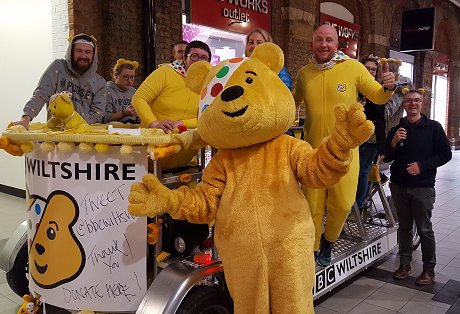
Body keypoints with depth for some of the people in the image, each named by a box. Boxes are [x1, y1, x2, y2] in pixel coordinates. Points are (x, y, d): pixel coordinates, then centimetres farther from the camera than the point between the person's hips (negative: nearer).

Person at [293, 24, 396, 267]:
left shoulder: (354, 68, -6)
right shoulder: (303, 73, 3)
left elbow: (378, 97, 3)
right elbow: (293, 101, 21)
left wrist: (388, 87, -18)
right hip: (313, 149, 2)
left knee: (342, 203, 1)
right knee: (313, 205, 9)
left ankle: (328, 241, 31)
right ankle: (312, 249, 29)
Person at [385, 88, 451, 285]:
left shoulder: (433, 127, -1)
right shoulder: (396, 130, 8)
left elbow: (445, 155, -2)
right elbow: (387, 158, 7)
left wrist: (421, 165, -14)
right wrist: (394, 142, -11)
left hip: (423, 187, -3)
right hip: (399, 186, 3)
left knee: (425, 229, 2)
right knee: (404, 227, 13)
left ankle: (429, 268, 15)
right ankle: (404, 263, 24)